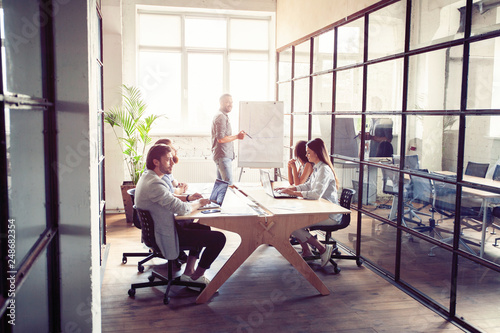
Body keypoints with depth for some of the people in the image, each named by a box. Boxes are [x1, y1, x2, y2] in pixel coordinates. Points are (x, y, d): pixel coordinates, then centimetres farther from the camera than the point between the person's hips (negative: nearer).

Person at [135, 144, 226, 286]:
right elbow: (182, 209, -27)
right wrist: (199, 203, -8)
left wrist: (188, 198, 7)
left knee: (204, 227, 26)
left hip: (156, 230, 11)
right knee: (218, 238, -11)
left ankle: (189, 271, 24)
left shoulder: (147, 177, 6)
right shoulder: (154, 184, -28)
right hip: (167, 236, -11)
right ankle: (196, 277, 9)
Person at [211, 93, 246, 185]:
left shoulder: (224, 116, 21)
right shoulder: (221, 117, -12)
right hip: (223, 156, -11)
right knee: (228, 184, -14)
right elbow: (221, 139, -20)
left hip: (226, 156, 11)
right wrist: (237, 137, -14)